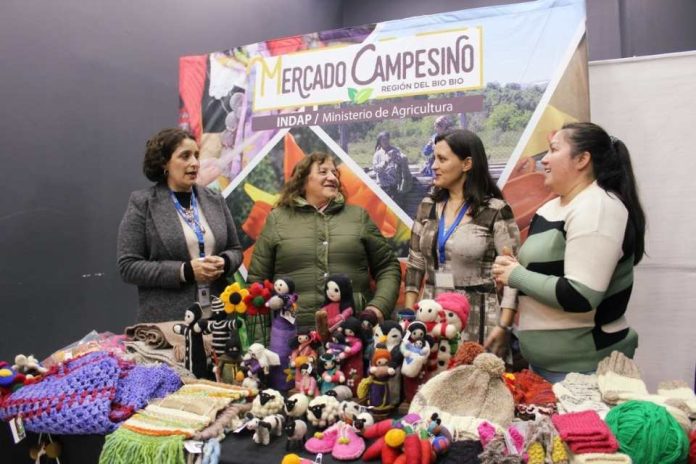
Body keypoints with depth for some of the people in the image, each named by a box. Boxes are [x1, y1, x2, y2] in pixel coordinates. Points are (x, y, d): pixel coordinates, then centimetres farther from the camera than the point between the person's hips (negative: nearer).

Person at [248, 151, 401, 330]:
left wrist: (379, 306, -5)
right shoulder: (277, 219, 6)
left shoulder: (358, 215, 10)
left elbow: (388, 267, 11)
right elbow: (257, 281, 6)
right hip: (296, 332, -1)